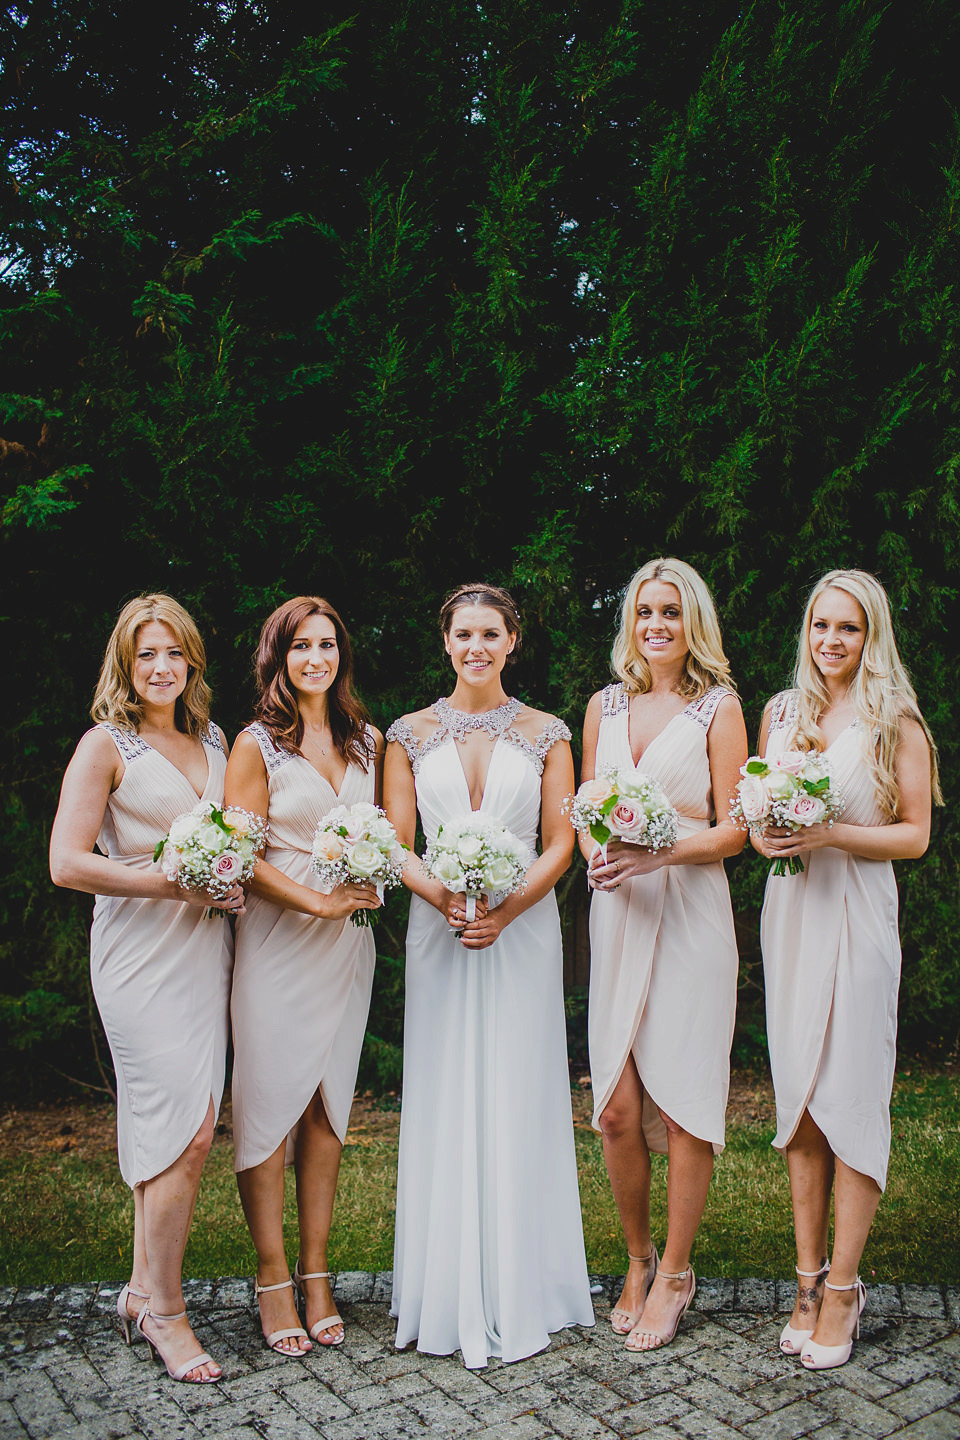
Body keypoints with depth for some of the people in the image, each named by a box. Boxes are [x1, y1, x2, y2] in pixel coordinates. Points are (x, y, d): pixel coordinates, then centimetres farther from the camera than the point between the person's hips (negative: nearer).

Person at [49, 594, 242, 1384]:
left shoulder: (214, 740, 13)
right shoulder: (105, 745, -5)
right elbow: (67, 863, -12)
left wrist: (233, 881, 3)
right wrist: (178, 884, -16)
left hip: (206, 945, 6)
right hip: (142, 950, -6)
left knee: (168, 1126, 12)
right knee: (188, 1131, -8)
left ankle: (144, 1287, 28)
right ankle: (164, 1310, 9)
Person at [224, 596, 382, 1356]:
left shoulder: (369, 741, 10)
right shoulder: (258, 744, -2)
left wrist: (369, 881, -2)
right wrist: (318, 900, -15)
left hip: (347, 943, 4)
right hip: (276, 941, -4)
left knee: (328, 1106, 7)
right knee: (270, 1102, -1)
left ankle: (317, 1274, 18)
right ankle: (274, 1277, 13)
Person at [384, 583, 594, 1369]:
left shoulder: (546, 734, 5)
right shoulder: (411, 734, 6)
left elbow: (561, 842, 1)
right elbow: (396, 843, 3)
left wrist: (505, 909, -13)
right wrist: (444, 897, -15)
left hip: (523, 926, -1)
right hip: (439, 927, 1)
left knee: (518, 1093, 2)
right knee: (445, 1094, 4)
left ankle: (519, 1294, 15)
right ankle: (449, 1295, 17)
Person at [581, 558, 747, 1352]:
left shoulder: (719, 709, 1)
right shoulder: (605, 706, 12)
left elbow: (734, 830, -3)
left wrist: (659, 854, -18)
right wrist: (597, 857, -7)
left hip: (691, 910, -3)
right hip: (617, 914, 3)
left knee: (684, 1100, 0)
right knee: (617, 1106, 3)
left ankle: (675, 1274, 18)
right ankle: (638, 1259, 26)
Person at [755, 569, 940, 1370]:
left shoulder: (895, 721, -3)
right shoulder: (780, 712, 11)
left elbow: (916, 834, -3)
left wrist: (834, 835, -16)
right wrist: (767, 833, -4)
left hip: (858, 916, -4)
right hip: (789, 909, 5)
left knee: (852, 1098, -2)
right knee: (797, 1097, 8)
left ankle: (843, 1289, 10)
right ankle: (809, 1279, 18)